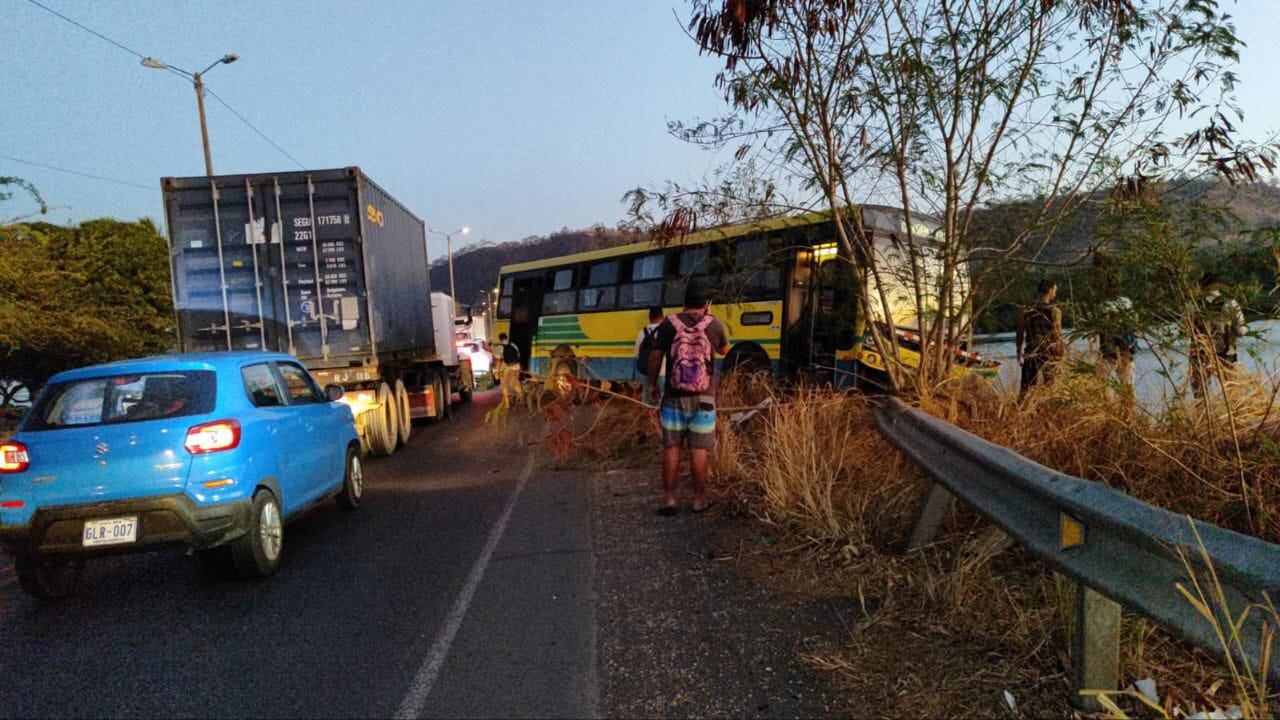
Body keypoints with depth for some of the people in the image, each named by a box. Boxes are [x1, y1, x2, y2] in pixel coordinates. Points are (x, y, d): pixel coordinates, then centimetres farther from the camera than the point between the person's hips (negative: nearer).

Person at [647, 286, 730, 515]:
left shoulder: (669, 323, -3)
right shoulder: (714, 325, 0)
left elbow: (655, 356, -2)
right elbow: (724, 350, 18)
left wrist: (652, 384, 12)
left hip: (674, 395, 0)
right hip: (703, 396, 0)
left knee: (671, 446, 7)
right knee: (699, 448, 6)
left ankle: (669, 498, 8)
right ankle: (699, 498, 13)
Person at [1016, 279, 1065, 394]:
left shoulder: (1026, 311, 2)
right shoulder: (1054, 311, -8)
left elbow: (1020, 335, 7)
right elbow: (1057, 336, -9)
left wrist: (1019, 355, 18)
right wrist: (1062, 355, 0)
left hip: (1031, 358, 3)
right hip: (1049, 357, -3)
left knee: (1027, 391, 5)